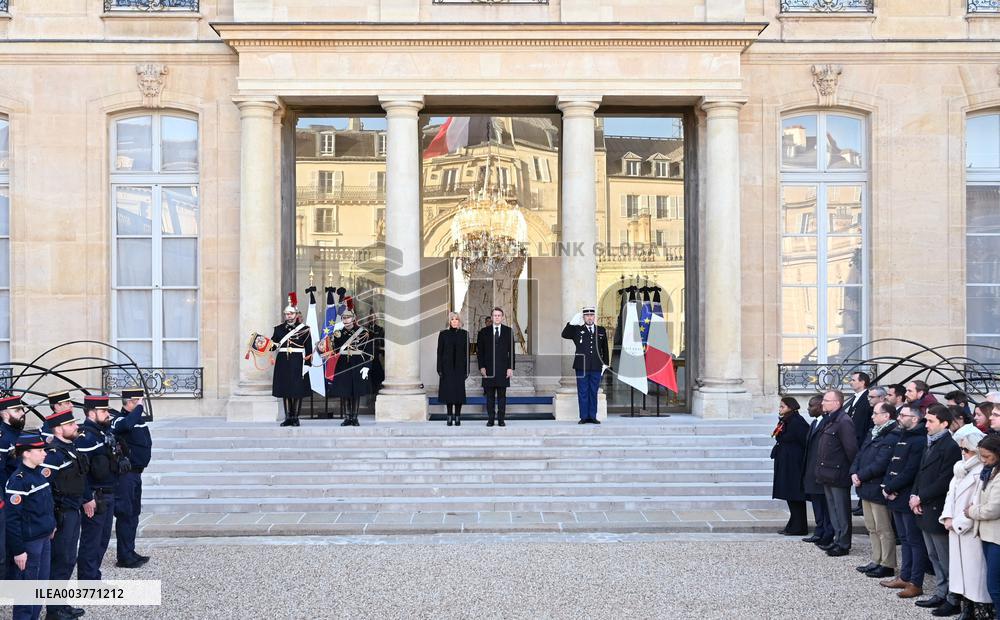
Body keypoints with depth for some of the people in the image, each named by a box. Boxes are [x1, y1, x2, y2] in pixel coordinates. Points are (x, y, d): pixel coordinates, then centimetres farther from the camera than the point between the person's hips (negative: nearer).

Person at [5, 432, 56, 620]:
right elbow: (12, 519, -18)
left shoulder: (40, 473, 7)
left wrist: (51, 526, 16)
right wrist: (18, 550, -18)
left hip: (44, 539, 8)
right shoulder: (18, 480, -18)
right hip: (28, 543, -8)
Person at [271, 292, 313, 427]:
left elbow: (309, 349, -1)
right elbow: (273, 344, 7)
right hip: (283, 364, 3)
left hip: (297, 364, -3)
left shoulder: (304, 329, 1)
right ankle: (288, 417, 12)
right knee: (284, 391, 5)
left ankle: (295, 417, 7)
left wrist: (307, 364, -7)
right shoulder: (279, 329, 10)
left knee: (297, 391, -1)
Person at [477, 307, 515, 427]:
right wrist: (481, 367, -3)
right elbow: (480, 351, 7)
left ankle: (501, 419, 7)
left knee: (502, 395, 3)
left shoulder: (508, 332, 7)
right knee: (490, 396, 3)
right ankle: (490, 419, 7)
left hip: (503, 369, 0)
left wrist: (510, 368, -3)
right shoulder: (483, 332, 7)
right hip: (488, 369, 0)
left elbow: (511, 351, 5)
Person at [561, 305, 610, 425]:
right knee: (582, 392, 1)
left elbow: (605, 349, 15)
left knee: (593, 392, 6)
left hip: (596, 367, 2)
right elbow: (564, 334, -7)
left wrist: (605, 364, 10)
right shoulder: (577, 330, 7)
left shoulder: (601, 331, 13)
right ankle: (584, 417, 5)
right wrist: (572, 322, -14)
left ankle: (592, 416, 12)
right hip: (582, 367, -2)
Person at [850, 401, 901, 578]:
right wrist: (854, 473, -2)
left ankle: (887, 565, 8)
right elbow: (860, 455, 14)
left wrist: (861, 477, -16)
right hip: (866, 488, 10)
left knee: (884, 530, 0)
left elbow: (880, 464, -23)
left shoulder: (892, 437, -18)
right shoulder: (873, 433, 14)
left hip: (878, 489, -10)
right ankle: (876, 561, 26)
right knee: (872, 528, 16)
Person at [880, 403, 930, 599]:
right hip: (897, 498, 10)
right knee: (905, 539, 17)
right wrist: (886, 486, -2)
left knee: (915, 541, -2)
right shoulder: (902, 438, 15)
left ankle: (916, 583, 1)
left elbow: (910, 472, -21)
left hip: (909, 500, -10)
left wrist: (890, 488, -14)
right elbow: (891, 465, 15)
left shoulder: (919, 441, -16)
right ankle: (904, 577, 25)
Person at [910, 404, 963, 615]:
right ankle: (941, 594, 26)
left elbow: (944, 482, -21)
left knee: (946, 559, 0)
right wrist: (914, 495, 2)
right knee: (934, 557, 17)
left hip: (938, 511, -9)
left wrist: (921, 498, -16)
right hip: (925, 510, 9)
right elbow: (921, 473, 16)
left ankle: (954, 599, 8)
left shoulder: (950, 447, -17)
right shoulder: (930, 444, 12)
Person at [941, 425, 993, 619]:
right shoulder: (960, 467, 12)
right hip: (956, 530, 8)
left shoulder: (982, 471, -15)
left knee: (975, 577, -5)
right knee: (960, 573, 13)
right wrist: (947, 517, 1)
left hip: (972, 531, -8)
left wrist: (958, 523, -14)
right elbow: (951, 493, 13)